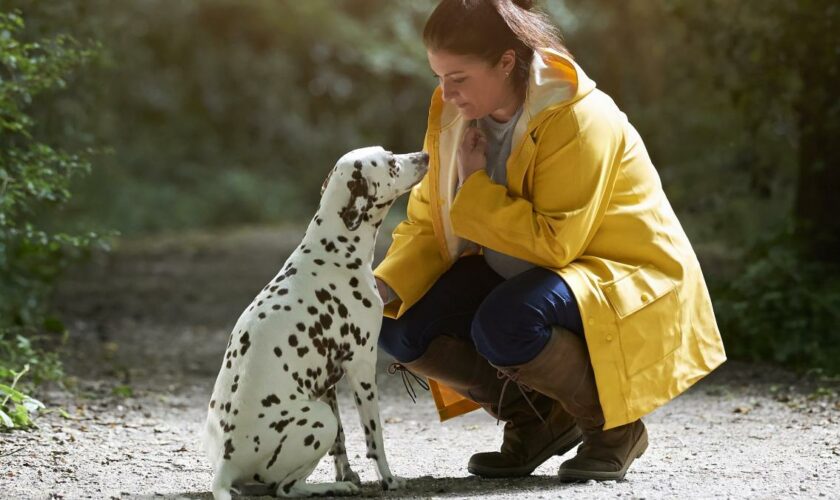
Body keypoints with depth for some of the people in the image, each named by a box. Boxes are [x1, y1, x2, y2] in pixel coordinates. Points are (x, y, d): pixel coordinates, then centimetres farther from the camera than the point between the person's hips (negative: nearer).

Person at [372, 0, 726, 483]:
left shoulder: (579, 119, -25)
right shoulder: (457, 116, -4)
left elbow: (553, 244, -29)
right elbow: (427, 224, 0)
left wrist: (476, 188, -23)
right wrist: (384, 287, -17)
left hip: (628, 281, -8)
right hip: (519, 277, 8)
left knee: (504, 325, -36)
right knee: (403, 327, -12)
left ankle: (614, 423, -9)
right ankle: (537, 420, 7)